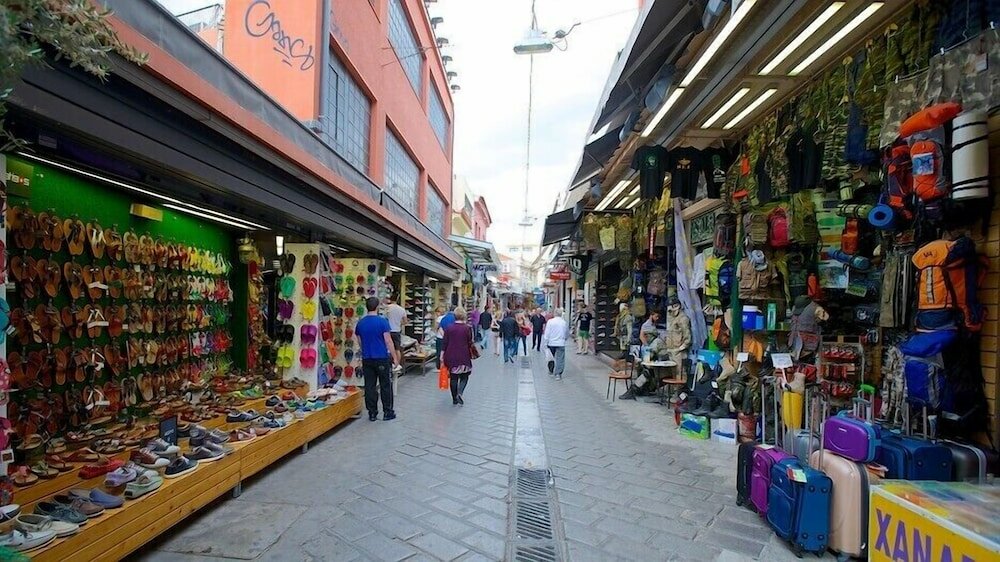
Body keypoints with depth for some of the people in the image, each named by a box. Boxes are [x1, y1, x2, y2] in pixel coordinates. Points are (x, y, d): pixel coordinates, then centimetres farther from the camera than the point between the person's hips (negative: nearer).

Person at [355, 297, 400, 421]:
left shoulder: (360, 323, 4)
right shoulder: (382, 321, -11)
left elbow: (359, 343, 13)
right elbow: (388, 341, -12)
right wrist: (395, 357, -5)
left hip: (366, 359, 4)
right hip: (382, 359, -4)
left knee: (369, 386, 8)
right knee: (385, 386, 6)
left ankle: (372, 413, 14)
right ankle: (387, 412, 12)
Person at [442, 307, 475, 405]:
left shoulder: (448, 328, -1)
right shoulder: (467, 328, -9)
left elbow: (445, 343, 1)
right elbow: (470, 343, -5)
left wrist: (443, 355, 7)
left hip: (451, 356, 3)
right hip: (464, 357, -3)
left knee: (453, 377, 12)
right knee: (464, 376, 12)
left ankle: (454, 399, 17)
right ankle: (460, 393, -10)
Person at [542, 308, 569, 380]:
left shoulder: (550, 321, -7)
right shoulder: (564, 323, 0)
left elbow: (547, 333, -7)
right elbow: (567, 335, 12)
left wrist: (545, 343, -1)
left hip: (551, 343, 1)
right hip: (561, 344, -1)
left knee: (553, 357, 18)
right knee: (560, 359, 2)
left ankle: (554, 371, 27)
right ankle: (558, 374, -3)